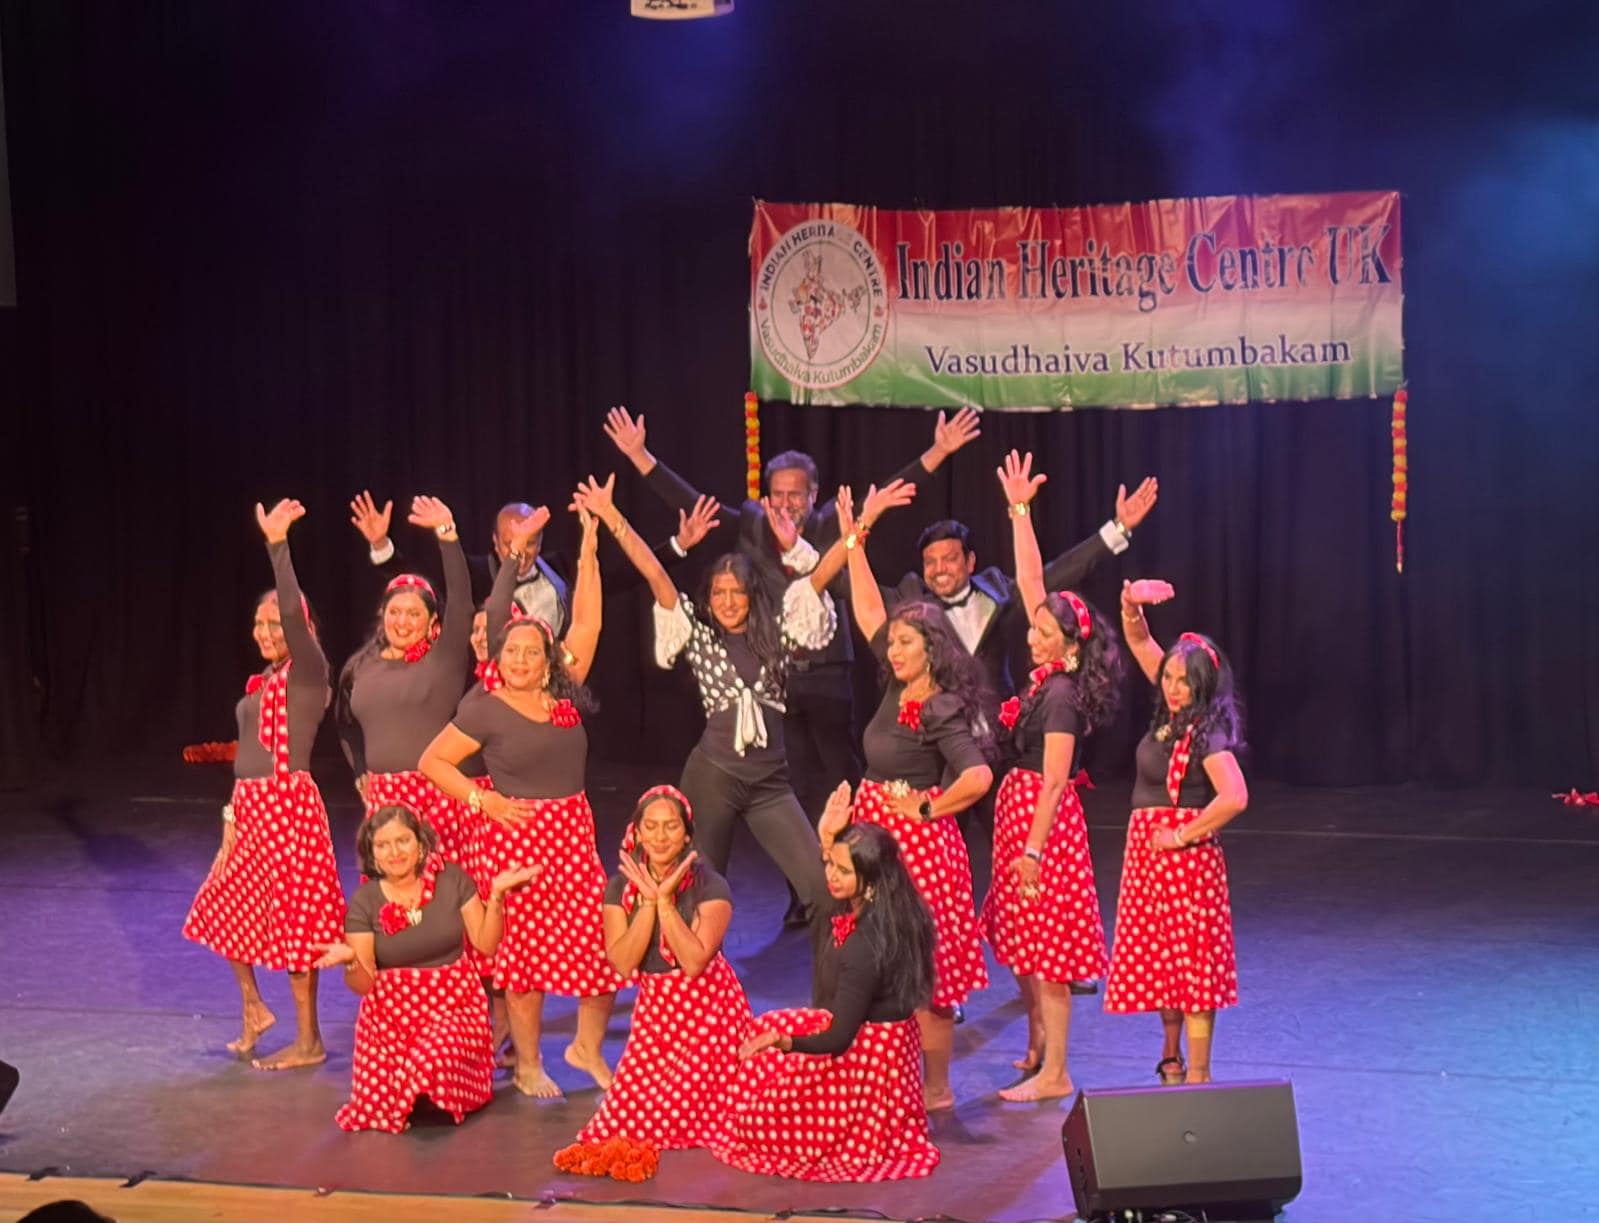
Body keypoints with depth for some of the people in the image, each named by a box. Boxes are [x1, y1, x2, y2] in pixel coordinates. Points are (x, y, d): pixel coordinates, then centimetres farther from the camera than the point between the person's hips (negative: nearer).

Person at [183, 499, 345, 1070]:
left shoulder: (308, 671, -7)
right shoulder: (262, 682, 16)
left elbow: (295, 613, -25)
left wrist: (278, 544, -31)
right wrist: (230, 826, 17)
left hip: (288, 804, -9)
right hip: (251, 807, 9)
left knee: (294, 918, -3)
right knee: (222, 906, 14)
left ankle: (309, 1041, 5)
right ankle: (253, 1008, 29)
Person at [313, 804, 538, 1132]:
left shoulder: (452, 880, -3)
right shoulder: (364, 902, -5)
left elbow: (486, 944, 0)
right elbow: (363, 984, -5)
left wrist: (496, 896, -14)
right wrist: (350, 960, -28)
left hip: (456, 1005, 0)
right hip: (391, 1011, 0)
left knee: (433, 1063, -30)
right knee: (379, 1105, -16)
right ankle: (418, 1102, 20)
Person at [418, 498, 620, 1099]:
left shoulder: (565, 695, 4)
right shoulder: (485, 709, -5)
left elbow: (587, 623, 5)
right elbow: (432, 761, -2)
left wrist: (589, 552, 2)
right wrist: (484, 800, -8)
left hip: (575, 833, 4)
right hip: (517, 835, -4)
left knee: (606, 946, 0)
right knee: (523, 952, 2)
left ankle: (587, 1047, 22)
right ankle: (528, 1064, 17)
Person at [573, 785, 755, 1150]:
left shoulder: (710, 887, -12)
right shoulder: (621, 887, 0)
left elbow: (694, 962, -22)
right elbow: (623, 962, -11)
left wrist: (665, 901, -23)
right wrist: (648, 901, -18)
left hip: (708, 1012, -4)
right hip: (653, 1010, 4)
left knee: (681, 1112, -13)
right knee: (627, 1115, -6)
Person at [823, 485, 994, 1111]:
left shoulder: (940, 713, -16)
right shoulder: (898, 688, 5)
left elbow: (978, 776, -29)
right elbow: (868, 611, 13)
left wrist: (927, 810, -16)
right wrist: (855, 541, 10)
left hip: (917, 838, -8)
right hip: (878, 833, 8)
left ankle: (936, 1087, 6)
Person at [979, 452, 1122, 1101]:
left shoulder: (1063, 693, -19)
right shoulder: (1047, 671, 4)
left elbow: (1055, 780, -21)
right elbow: (1029, 582, 11)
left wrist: (1033, 849, -23)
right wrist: (1020, 512, 11)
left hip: (1043, 815, -9)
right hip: (1019, 805, 9)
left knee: (1043, 944, -4)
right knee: (1021, 938, 17)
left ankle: (1054, 1073, 1)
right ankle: (1038, 1045, 30)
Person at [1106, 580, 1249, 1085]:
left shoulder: (1208, 734, -16)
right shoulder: (1170, 713, 6)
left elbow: (1234, 797, -30)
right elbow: (1139, 642, 10)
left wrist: (1183, 836, -20)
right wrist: (1132, 605, -10)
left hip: (1184, 852, -8)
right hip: (1146, 849, 8)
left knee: (1194, 962, -3)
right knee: (1156, 958, 15)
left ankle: (1197, 1073, 1)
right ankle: (1171, 1057, 28)